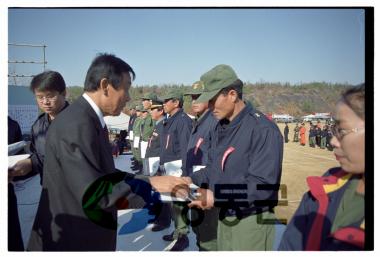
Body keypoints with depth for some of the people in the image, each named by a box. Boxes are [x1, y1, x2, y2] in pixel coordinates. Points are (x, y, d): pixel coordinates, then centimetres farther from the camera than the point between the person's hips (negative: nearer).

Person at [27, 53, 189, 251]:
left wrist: (147, 181, 3)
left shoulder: (89, 120, 6)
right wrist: (150, 184, -21)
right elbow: (94, 194, -27)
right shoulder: (77, 125, -25)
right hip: (71, 241, -9)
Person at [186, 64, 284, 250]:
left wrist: (217, 196, -27)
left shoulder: (263, 129, -21)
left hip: (252, 221, -7)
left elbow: (264, 185, -26)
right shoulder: (220, 127, 8)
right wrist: (192, 180, -3)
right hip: (224, 216, 8)